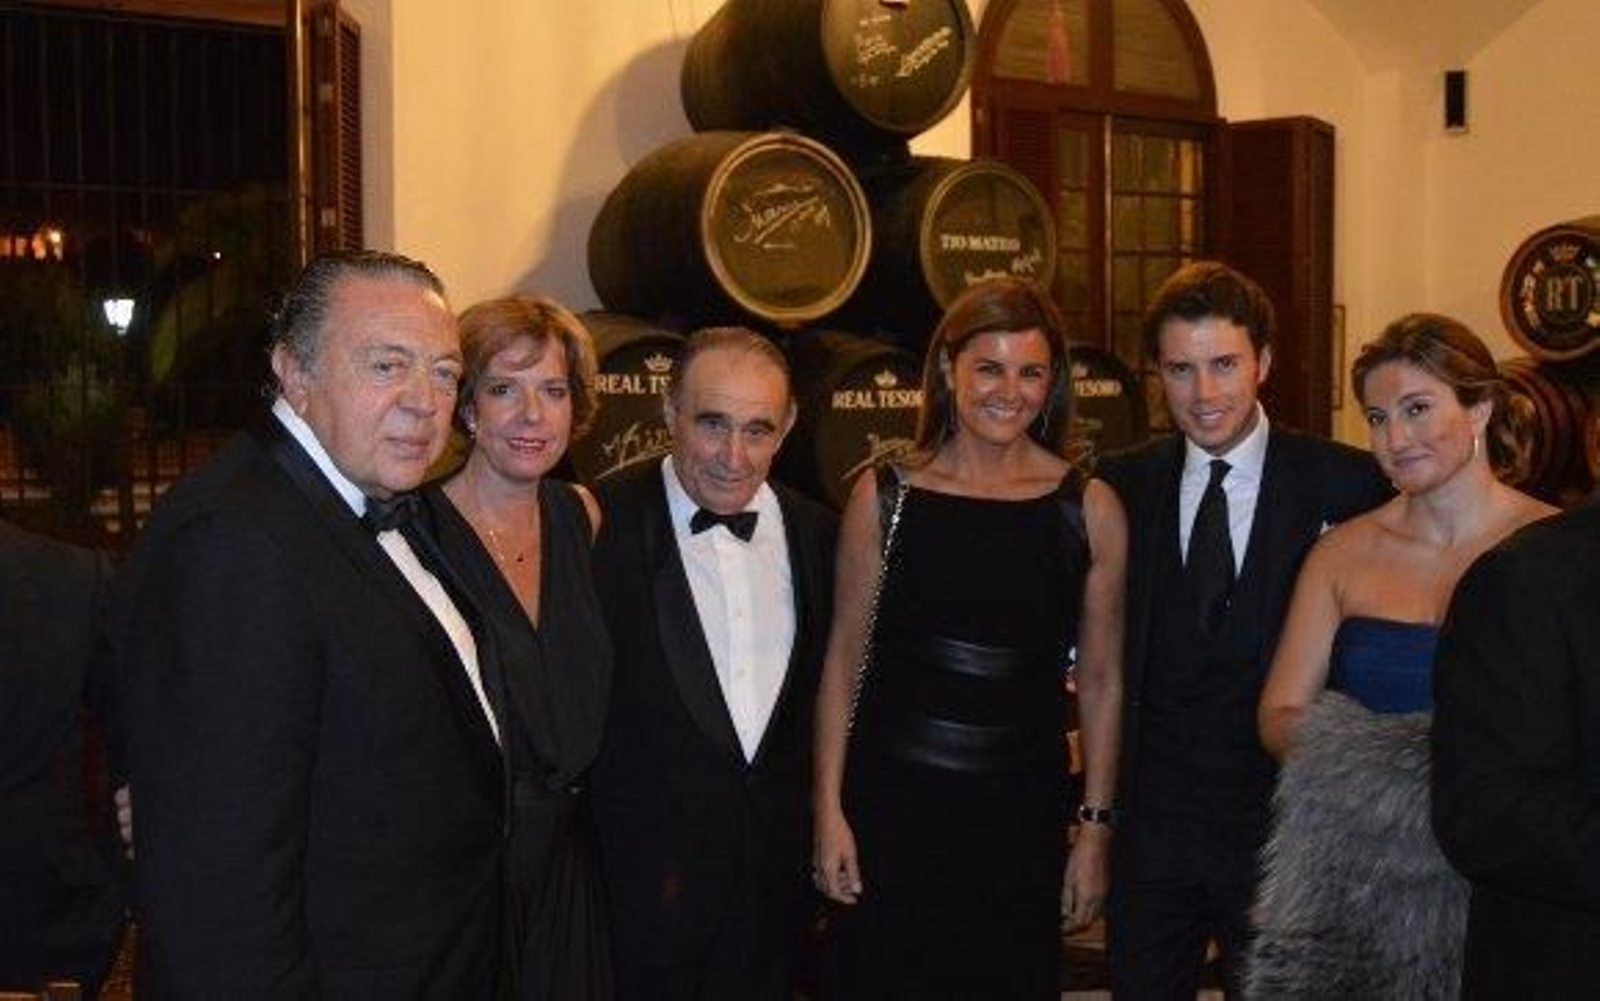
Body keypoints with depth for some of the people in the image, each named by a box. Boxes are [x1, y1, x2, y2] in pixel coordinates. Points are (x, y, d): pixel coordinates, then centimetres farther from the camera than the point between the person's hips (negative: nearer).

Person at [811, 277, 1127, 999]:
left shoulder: (1090, 508, 0)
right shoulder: (884, 497, 0)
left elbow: (1100, 682, 4)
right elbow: (844, 660, 2)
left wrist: (1096, 828, 3)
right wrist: (829, 809, -2)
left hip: (1021, 816, 1)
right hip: (890, 803, 0)